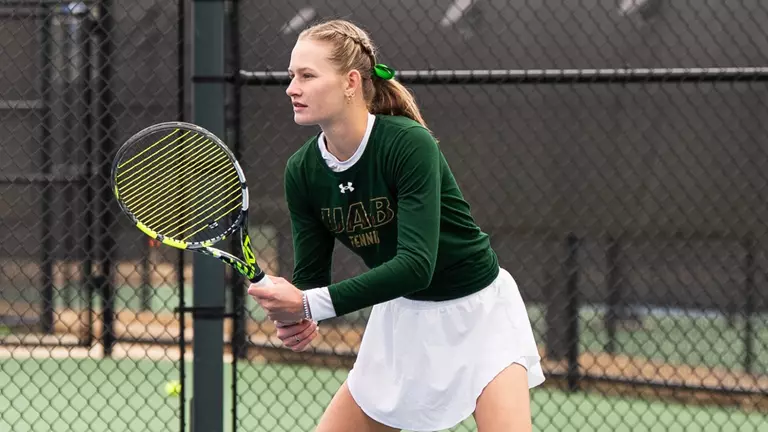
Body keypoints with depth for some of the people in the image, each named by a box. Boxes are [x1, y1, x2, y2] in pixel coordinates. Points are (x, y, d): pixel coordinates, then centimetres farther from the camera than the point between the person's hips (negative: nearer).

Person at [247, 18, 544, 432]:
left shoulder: (409, 144, -27)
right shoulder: (302, 170, -9)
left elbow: (416, 264, -34)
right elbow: (309, 273, -4)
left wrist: (312, 304, -39)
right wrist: (293, 314, -28)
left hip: (477, 311, -6)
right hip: (402, 317, 6)